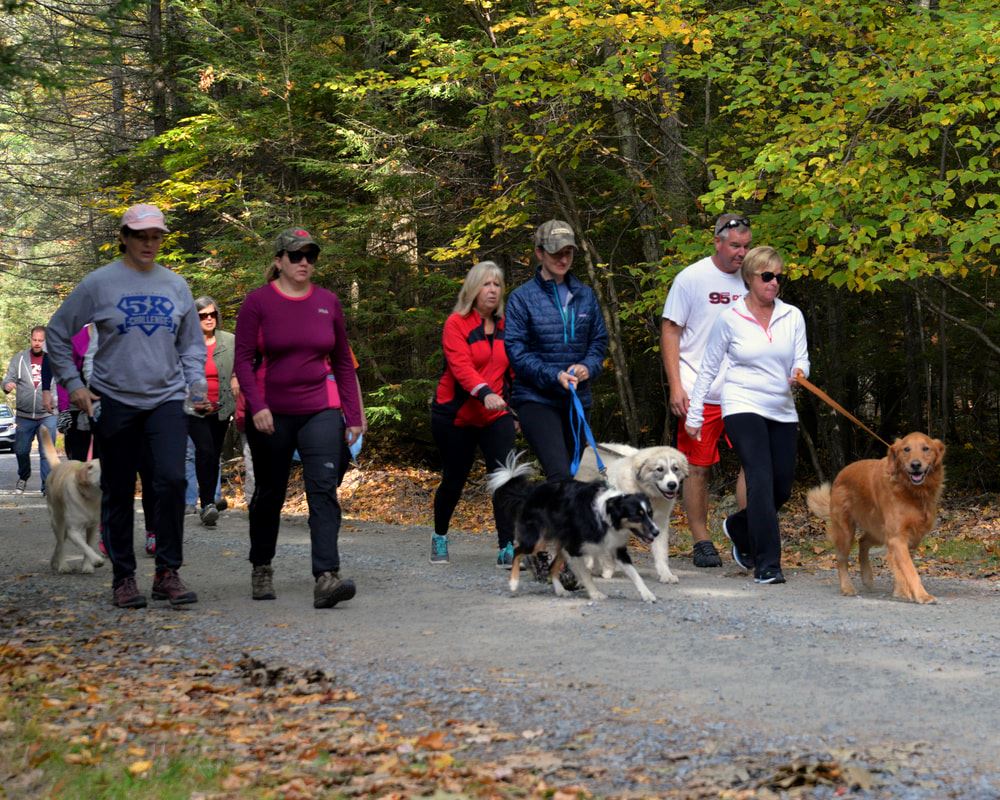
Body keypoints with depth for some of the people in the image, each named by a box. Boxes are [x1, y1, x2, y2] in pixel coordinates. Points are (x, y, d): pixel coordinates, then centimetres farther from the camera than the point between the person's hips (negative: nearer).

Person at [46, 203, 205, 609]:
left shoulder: (175, 285, 9)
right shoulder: (99, 283, -2)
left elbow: (192, 343, 19)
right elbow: (57, 333, 5)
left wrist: (196, 384, 5)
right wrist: (73, 384, -1)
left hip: (167, 399, 2)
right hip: (114, 402, -2)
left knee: (171, 480, -14)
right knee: (119, 492, 4)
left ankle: (168, 572, -4)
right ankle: (123, 576, 15)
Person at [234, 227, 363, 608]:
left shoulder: (328, 302, 7)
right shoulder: (258, 301, -2)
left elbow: (343, 363, 12)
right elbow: (243, 359, -5)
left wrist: (354, 415, 9)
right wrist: (256, 407, -18)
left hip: (321, 410, 1)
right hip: (271, 415, -1)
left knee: (324, 490, -13)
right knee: (269, 494, 11)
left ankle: (326, 577, -22)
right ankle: (261, 570, 30)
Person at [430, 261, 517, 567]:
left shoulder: (505, 327, 6)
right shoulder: (456, 324, -8)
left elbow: (512, 369, 12)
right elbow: (461, 366, -22)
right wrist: (484, 393, -37)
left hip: (496, 415, 3)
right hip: (456, 415, -3)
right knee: (454, 480, 8)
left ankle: (507, 549, -12)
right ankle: (440, 537, 33)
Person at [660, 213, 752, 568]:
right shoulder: (691, 279, -2)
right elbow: (670, 332, -2)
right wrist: (675, 387, -9)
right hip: (699, 393, -3)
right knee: (698, 468, 2)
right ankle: (701, 542, 13)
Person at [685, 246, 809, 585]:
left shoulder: (792, 316, 7)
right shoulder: (730, 318, -1)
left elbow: (800, 359, 5)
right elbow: (709, 368, 5)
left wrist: (799, 373, -20)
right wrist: (694, 415, 5)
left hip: (782, 411, 5)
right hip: (743, 406, -4)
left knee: (782, 488, 8)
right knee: (761, 480, -19)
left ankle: (738, 526, 39)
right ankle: (766, 565, -17)